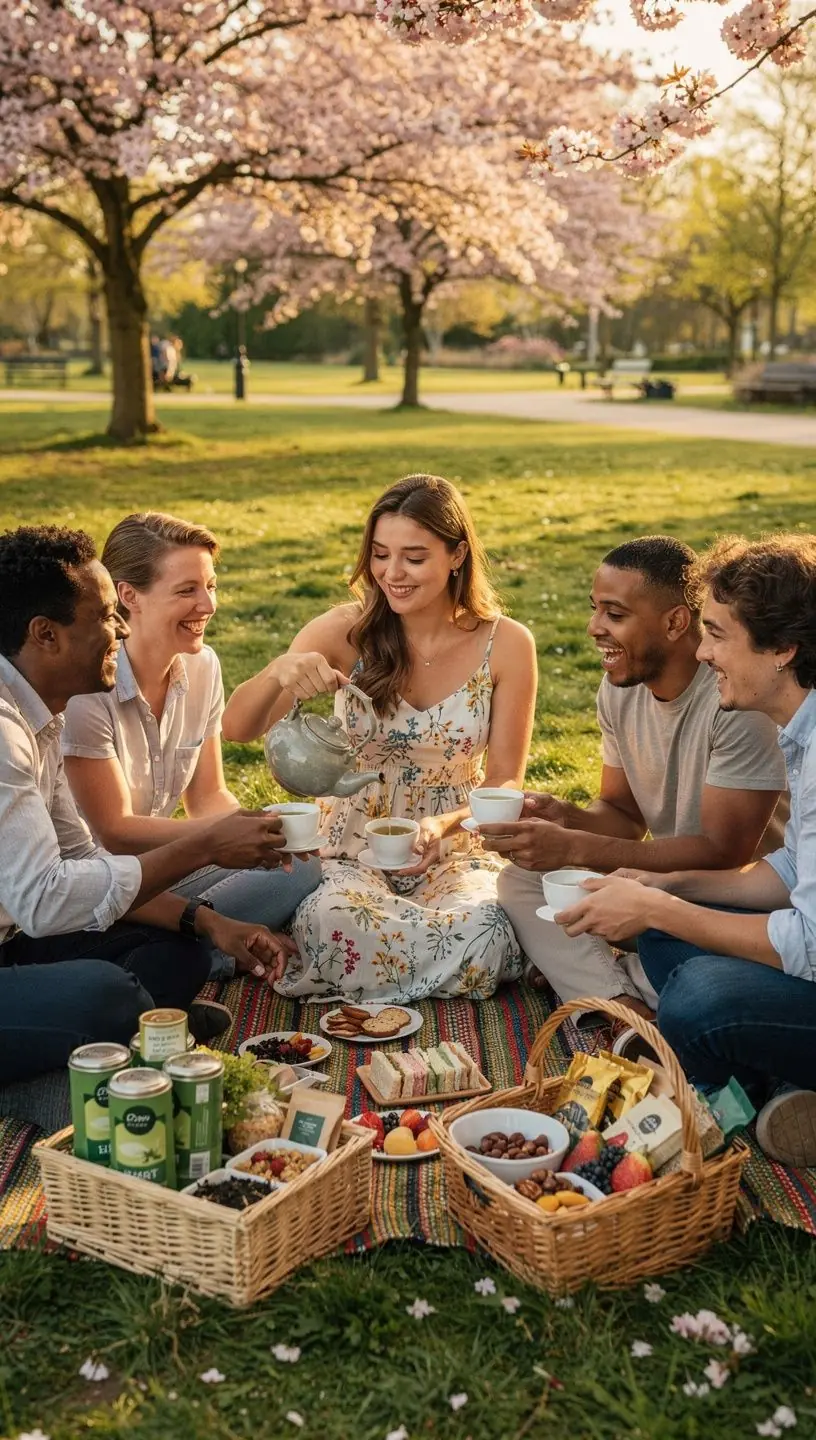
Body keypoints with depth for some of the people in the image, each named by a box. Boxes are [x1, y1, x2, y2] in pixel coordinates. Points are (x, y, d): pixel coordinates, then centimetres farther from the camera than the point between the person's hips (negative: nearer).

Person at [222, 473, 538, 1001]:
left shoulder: (506, 644, -6)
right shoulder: (346, 632, -7)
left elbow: (506, 781, -3)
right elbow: (238, 728, -11)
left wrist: (445, 824, -24)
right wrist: (278, 673, -34)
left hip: (456, 856, 1)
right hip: (353, 853, 0)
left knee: (487, 925, -33)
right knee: (333, 925, -35)